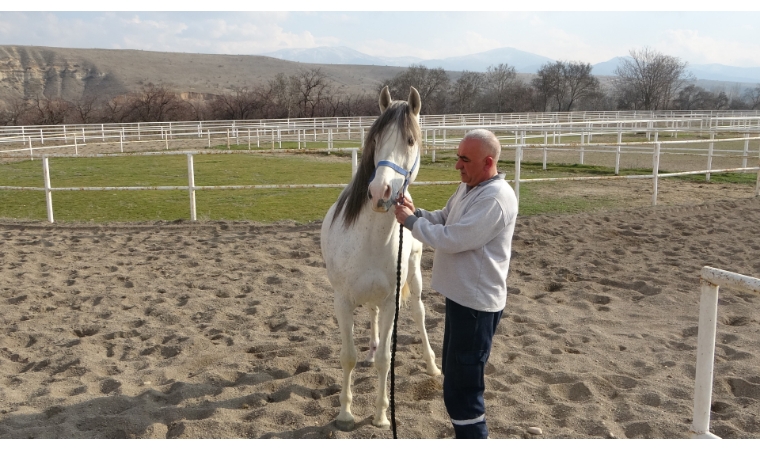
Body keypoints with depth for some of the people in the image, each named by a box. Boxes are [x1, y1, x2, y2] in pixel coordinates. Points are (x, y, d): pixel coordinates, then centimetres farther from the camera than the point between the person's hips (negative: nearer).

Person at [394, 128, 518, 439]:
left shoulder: (495, 198, -24)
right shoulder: (468, 187, 9)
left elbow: (451, 240, -27)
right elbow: (442, 220, 18)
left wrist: (410, 221, -15)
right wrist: (415, 212, -1)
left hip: (476, 303, -11)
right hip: (461, 296, 11)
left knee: (461, 388, -4)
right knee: (455, 375, 24)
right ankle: (468, 435, 42)